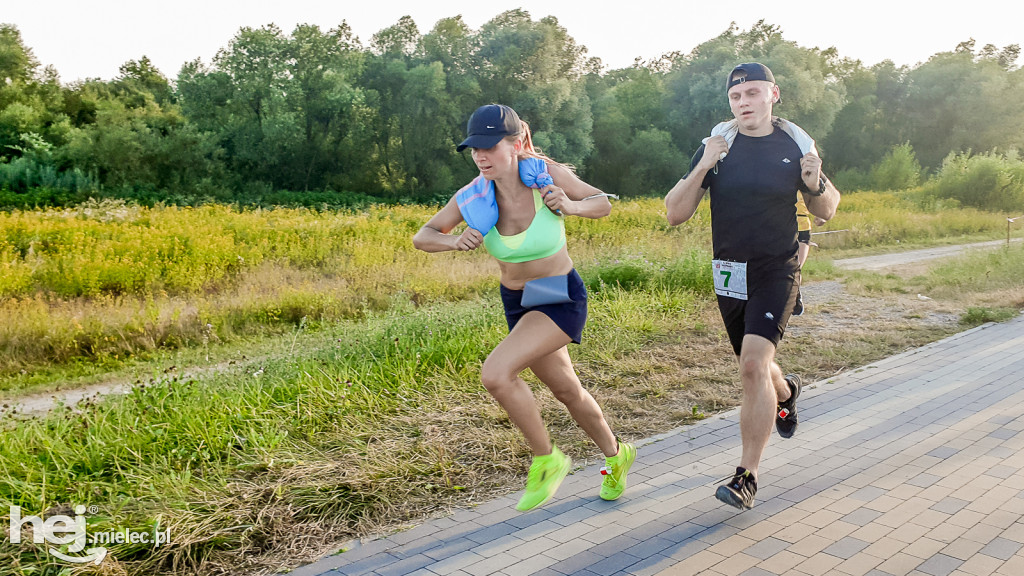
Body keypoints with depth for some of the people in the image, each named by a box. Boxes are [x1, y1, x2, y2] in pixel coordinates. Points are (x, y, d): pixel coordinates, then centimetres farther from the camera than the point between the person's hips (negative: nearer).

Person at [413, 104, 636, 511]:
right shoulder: (475, 196, -14)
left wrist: (571, 206, -27)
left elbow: (602, 203, -6)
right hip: (517, 302, 5)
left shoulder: (546, 175, -21)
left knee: (496, 373, -24)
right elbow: (422, 237, -7)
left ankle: (546, 459, 1)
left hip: (562, 298, -5)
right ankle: (615, 455, 47)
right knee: (565, 390, 20)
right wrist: (455, 241, -28)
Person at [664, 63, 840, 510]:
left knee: (754, 364, -19)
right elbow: (675, 214, -7)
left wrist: (815, 184, -11)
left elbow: (825, 211, 10)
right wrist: (702, 167, -20)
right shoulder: (716, 146, -2)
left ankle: (747, 476, -8)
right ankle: (785, 392, 54)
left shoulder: (797, 145, -1)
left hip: (777, 271, -2)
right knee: (752, 369, 16)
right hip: (729, 274, 3)